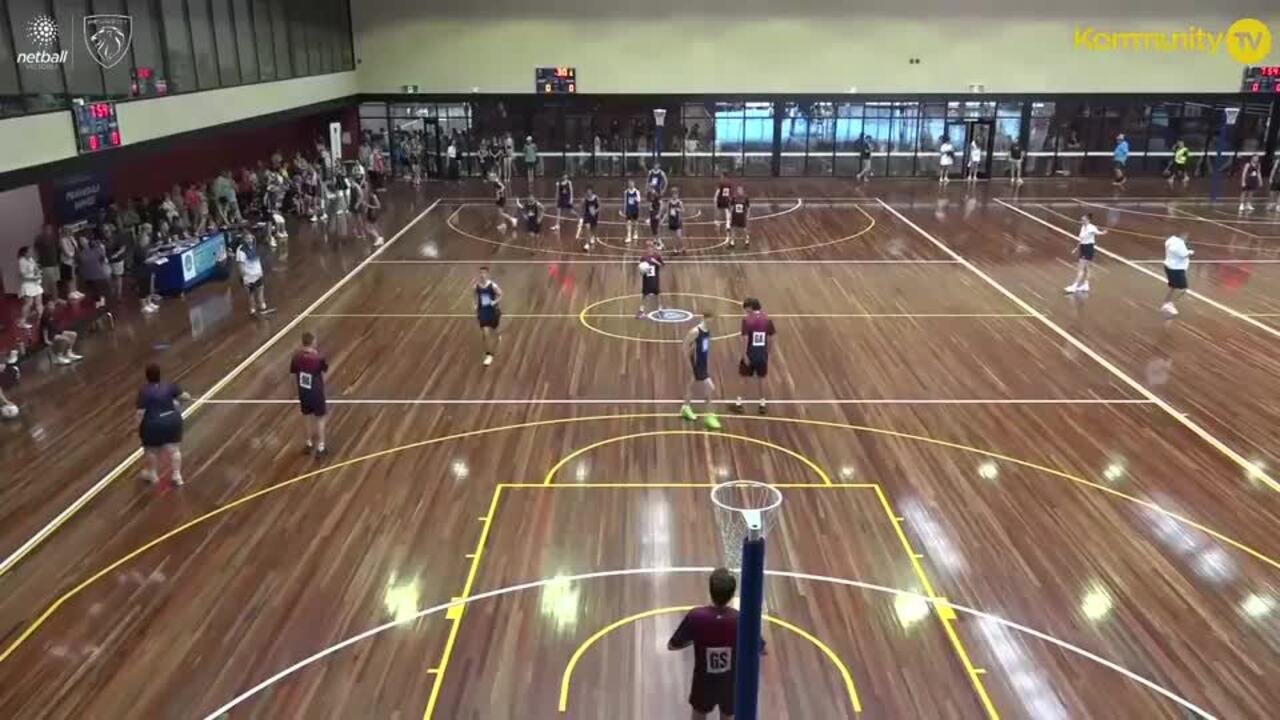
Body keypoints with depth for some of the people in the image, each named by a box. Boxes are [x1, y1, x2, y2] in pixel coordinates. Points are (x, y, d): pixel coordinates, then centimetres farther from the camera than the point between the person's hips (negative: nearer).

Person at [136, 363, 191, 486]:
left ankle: (153, 474, 33)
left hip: (153, 425, -3)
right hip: (172, 421, 3)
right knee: (173, 449, 12)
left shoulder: (144, 391, -12)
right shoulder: (169, 386, -2)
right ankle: (176, 475, 15)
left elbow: (141, 412, -14)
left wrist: (139, 428, -5)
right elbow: (185, 397, 4)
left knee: (152, 451, 18)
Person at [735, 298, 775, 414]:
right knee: (761, 378, 15)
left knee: (743, 378, 11)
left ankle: (739, 403, 16)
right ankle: (762, 404, 20)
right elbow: (771, 339, 3)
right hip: (762, 353, 3)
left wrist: (744, 355, -14)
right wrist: (767, 352, 15)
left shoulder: (747, 319, -13)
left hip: (750, 353, -3)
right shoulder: (767, 319, -1)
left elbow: (745, 338, -17)